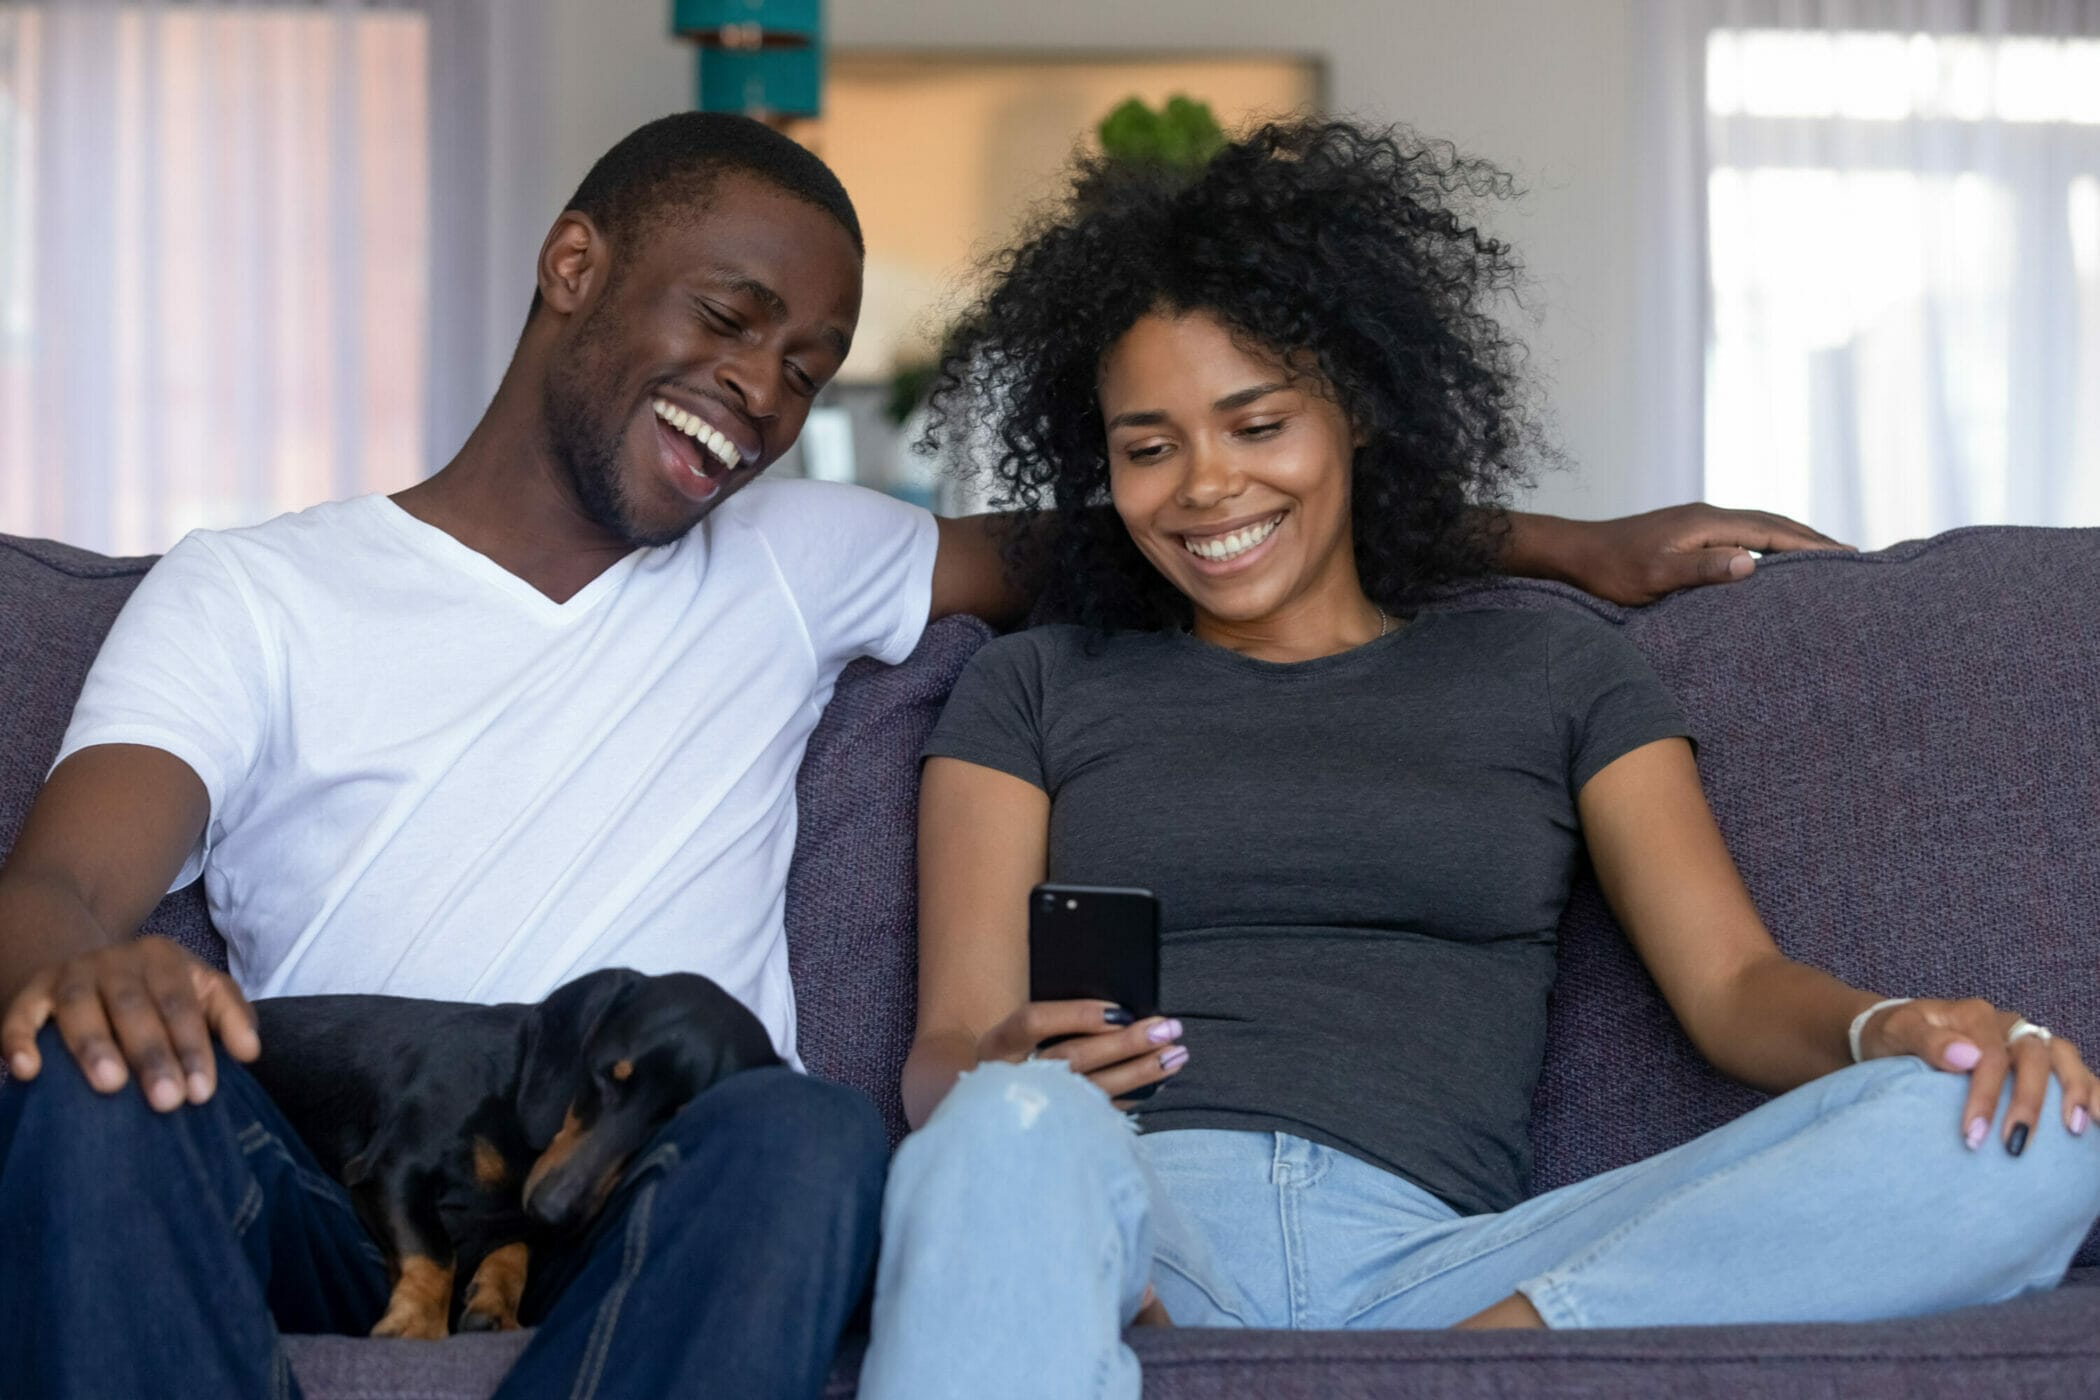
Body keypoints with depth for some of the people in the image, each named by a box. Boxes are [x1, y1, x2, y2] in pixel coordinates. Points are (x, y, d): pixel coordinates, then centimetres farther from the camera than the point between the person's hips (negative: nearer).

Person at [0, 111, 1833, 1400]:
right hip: (321, 1215, -1)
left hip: (651, 1227, 2)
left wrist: (1569, 544, 22)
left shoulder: (790, 564, 26)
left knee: (804, 1135, -34)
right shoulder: (251, 597, 13)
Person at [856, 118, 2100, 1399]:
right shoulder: (1035, 691, 22)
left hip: (1427, 1259, 2)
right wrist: (1007, 1077, -14)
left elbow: (1734, 983, 14)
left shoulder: (1553, 672, 24)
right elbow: (944, 1059, 12)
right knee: (1014, 1128, -40)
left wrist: (1893, 1028, -11)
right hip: (1129, 1221, -1)